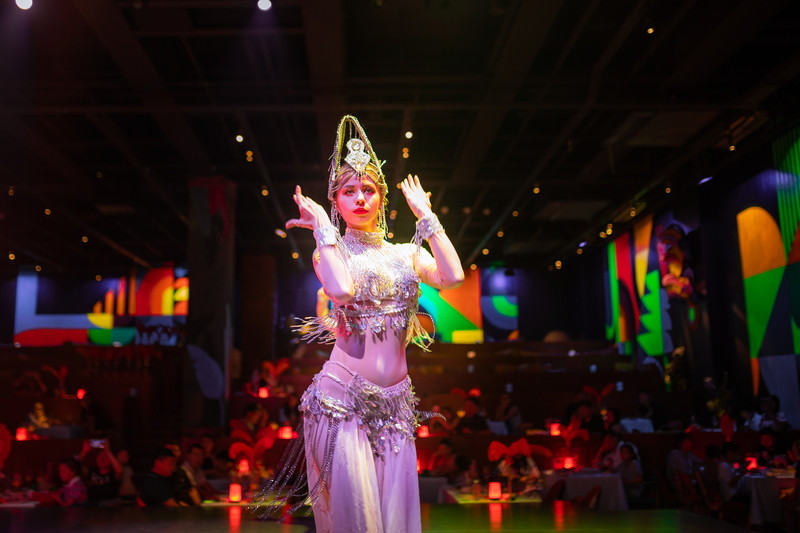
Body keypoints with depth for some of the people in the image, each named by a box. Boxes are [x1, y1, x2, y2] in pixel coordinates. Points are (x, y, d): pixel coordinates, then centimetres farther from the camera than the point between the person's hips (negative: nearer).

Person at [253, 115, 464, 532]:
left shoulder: (407, 254, 10)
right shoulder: (329, 251, 1)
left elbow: (452, 277, -9)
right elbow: (340, 289, -22)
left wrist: (425, 216, 0)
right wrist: (322, 226, -10)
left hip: (395, 403, 4)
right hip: (342, 399, -3)